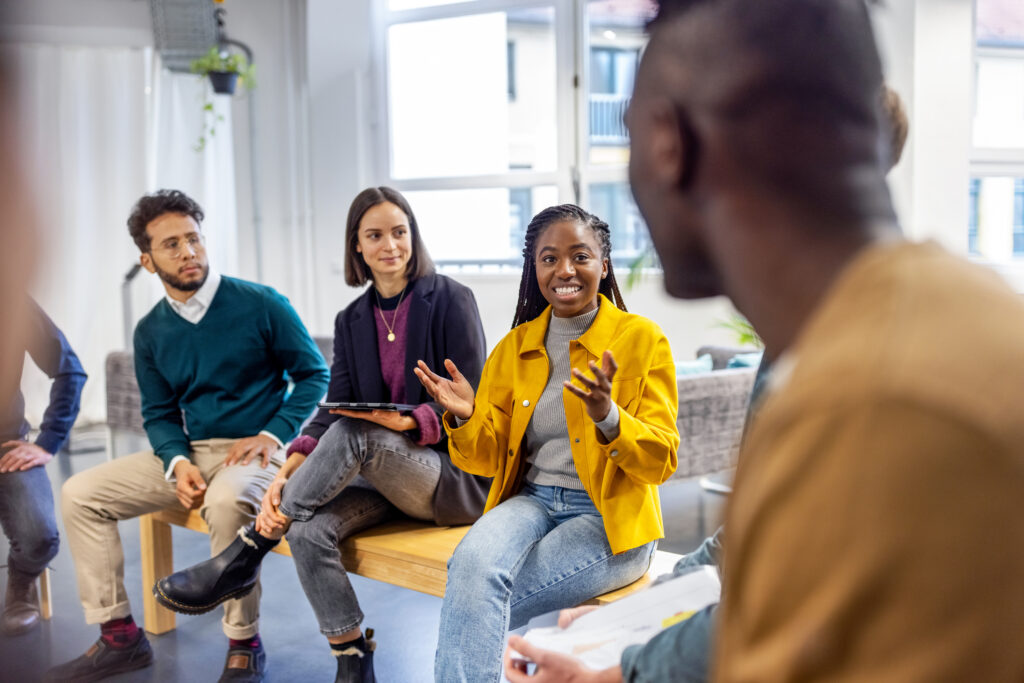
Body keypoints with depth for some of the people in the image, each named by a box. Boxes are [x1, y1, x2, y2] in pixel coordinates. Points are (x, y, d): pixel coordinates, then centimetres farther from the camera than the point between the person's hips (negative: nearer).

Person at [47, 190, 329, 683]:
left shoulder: (262, 305, -7)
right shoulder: (150, 332, 7)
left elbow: (314, 374, -3)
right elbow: (159, 414, 10)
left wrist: (273, 436, -15)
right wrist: (177, 463, -11)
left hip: (257, 449, -6)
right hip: (191, 452, 6)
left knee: (226, 500, -39)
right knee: (79, 494, -5)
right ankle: (118, 637, 3)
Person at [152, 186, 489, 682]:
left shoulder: (450, 299, -4)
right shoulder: (352, 320, 11)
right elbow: (332, 410, 2)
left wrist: (408, 421, -27)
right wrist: (286, 473, -16)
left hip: (459, 478, -4)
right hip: (385, 475, 5)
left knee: (353, 434, -32)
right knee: (309, 530, -26)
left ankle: (242, 560, -19)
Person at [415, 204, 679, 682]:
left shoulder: (641, 338, -1)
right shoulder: (514, 346, 11)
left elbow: (661, 461, -6)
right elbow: (490, 459, 12)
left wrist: (607, 416, -25)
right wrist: (465, 419, -10)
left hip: (610, 520, -4)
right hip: (531, 501, 4)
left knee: (474, 600, -27)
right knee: (473, 562, -31)